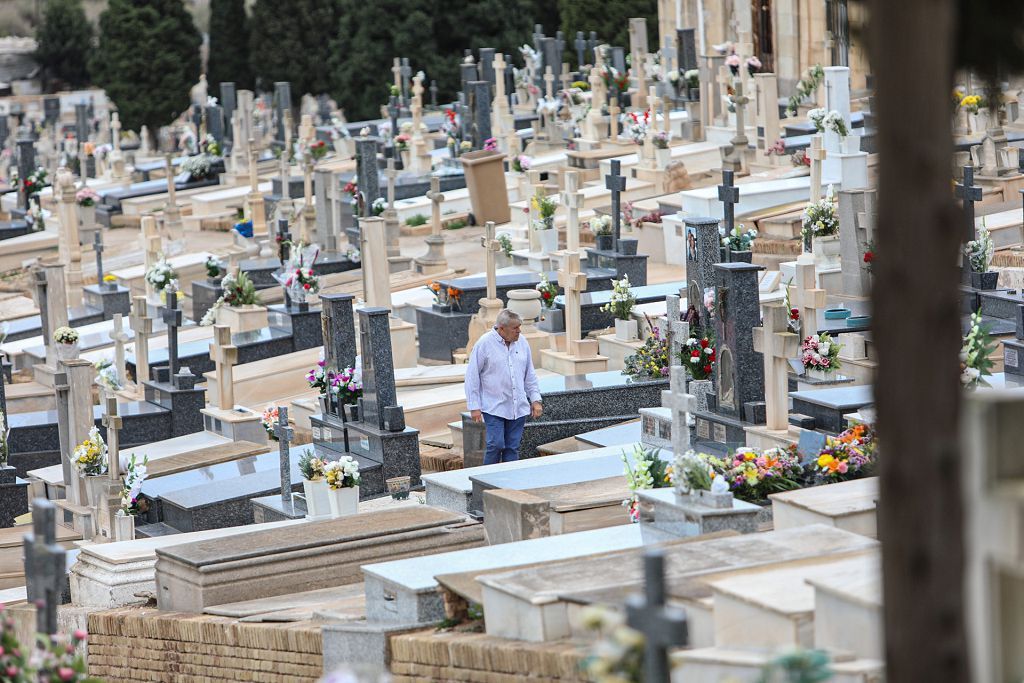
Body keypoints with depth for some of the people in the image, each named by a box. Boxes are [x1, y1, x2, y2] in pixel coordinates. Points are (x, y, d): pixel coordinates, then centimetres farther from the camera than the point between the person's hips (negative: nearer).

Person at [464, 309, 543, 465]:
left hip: (519, 408, 5)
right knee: (496, 445, -12)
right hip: (494, 409, -5)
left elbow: (530, 375, 16)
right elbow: (472, 376, -5)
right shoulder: (484, 344, -8)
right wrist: (474, 407, -8)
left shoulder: (522, 343, 7)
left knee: (513, 448, 4)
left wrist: (536, 400, 8)